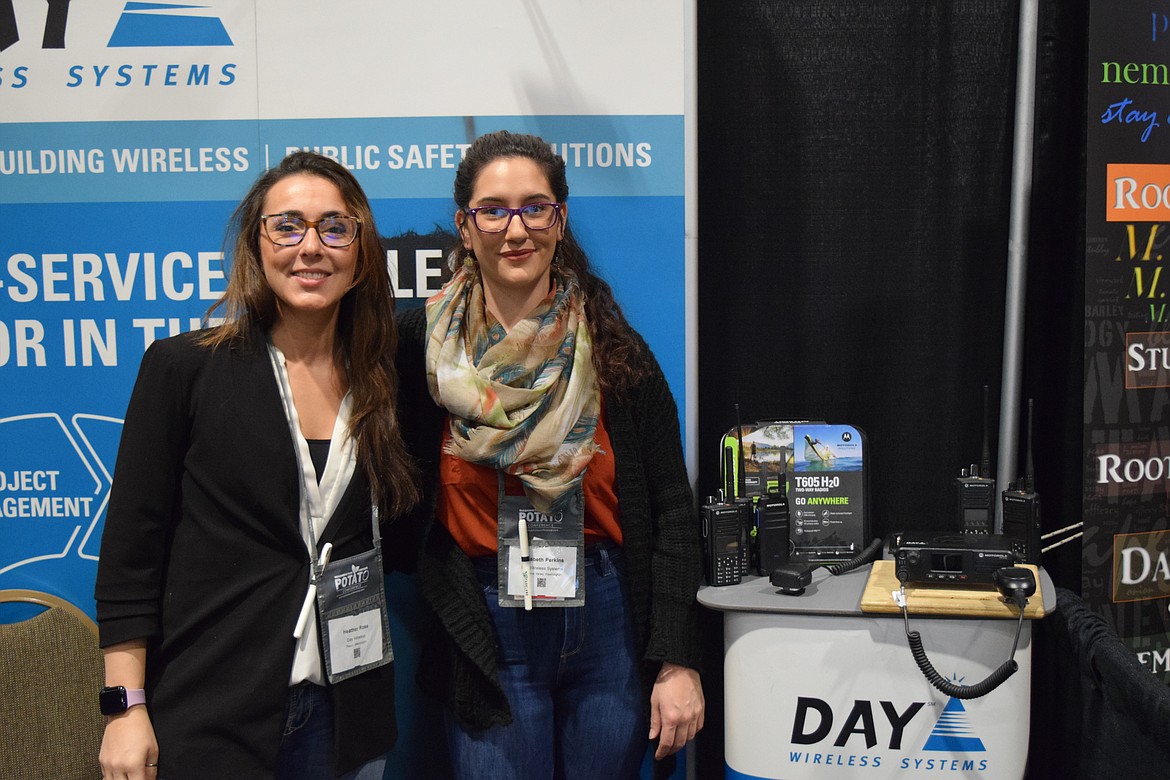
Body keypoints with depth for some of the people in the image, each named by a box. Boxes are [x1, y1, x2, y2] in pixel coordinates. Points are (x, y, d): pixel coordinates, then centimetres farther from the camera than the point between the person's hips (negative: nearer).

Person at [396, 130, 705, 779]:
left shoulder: (614, 348, -2)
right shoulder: (420, 341, -4)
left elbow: (671, 511, -2)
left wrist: (678, 662, -5)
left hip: (609, 621, 1)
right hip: (485, 631, -1)